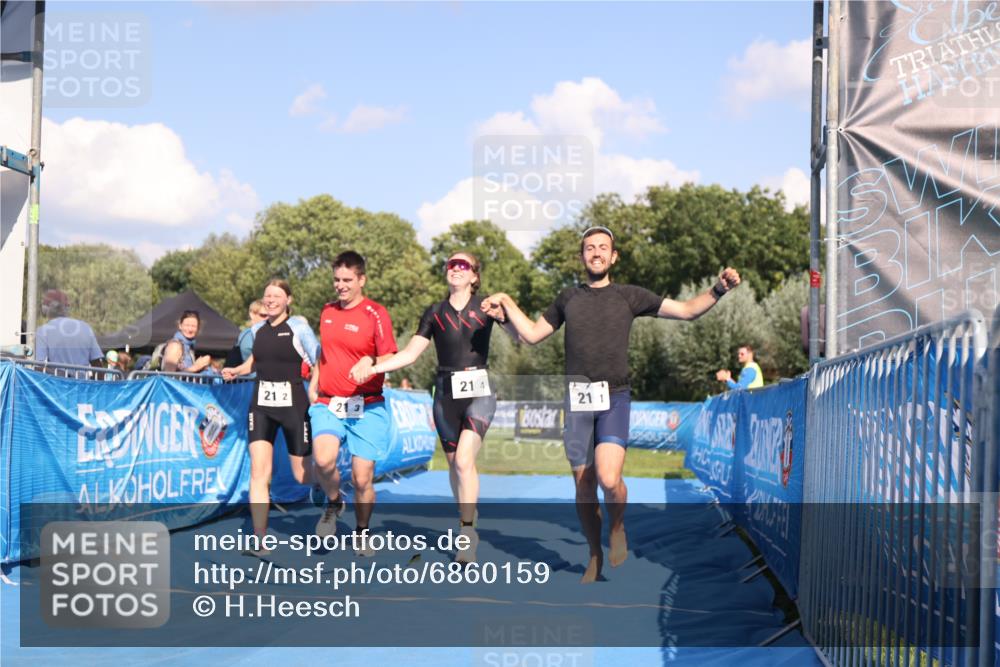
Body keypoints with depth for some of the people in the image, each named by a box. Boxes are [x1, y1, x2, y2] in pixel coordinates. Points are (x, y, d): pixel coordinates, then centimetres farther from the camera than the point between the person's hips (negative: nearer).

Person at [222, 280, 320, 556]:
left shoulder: (298, 327, -6)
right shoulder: (257, 330, 9)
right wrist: (236, 370, 9)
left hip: (293, 404, -3)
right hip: (261, 405, 4)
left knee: (303, 476, 6)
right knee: (258, 473, -10)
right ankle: (260, 541, -10)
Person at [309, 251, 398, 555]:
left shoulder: (376, 314, -4)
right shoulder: (327, 311, 12)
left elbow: (390, 358, -10)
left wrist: (370, 362, -30)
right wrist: (313, 384, 21)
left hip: (367, 408, -3)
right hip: (327, 404, 3)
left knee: (362, 479, -2)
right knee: (323, 460, -24)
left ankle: (362, 532, 24)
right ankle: (333, 503, 7)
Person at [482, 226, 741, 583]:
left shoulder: (629, 296, 7)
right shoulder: (568, 298, 15)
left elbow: (686, 309, 7)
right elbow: (532, 334, 23)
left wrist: (719, 289, -7)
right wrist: (507, 303, 16)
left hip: (614, 399, -3)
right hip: (577, 401, 3)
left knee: (609, 479, -22)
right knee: (584, 488, 5)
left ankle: (618, 527, 9)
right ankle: (595, 557, 21)